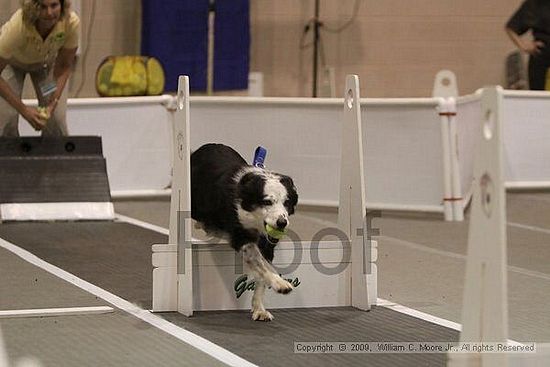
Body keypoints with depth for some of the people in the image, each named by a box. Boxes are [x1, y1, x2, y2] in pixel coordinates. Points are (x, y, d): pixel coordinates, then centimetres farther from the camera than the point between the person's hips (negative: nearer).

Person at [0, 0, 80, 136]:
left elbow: (65, 66, -17)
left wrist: (53, 102, -26)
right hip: (12, 61, -2)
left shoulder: (71, 22, -35)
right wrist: (24, 110, -35)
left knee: (56, 119, -10)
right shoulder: (18, 26, -43)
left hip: (47, 61, 2)